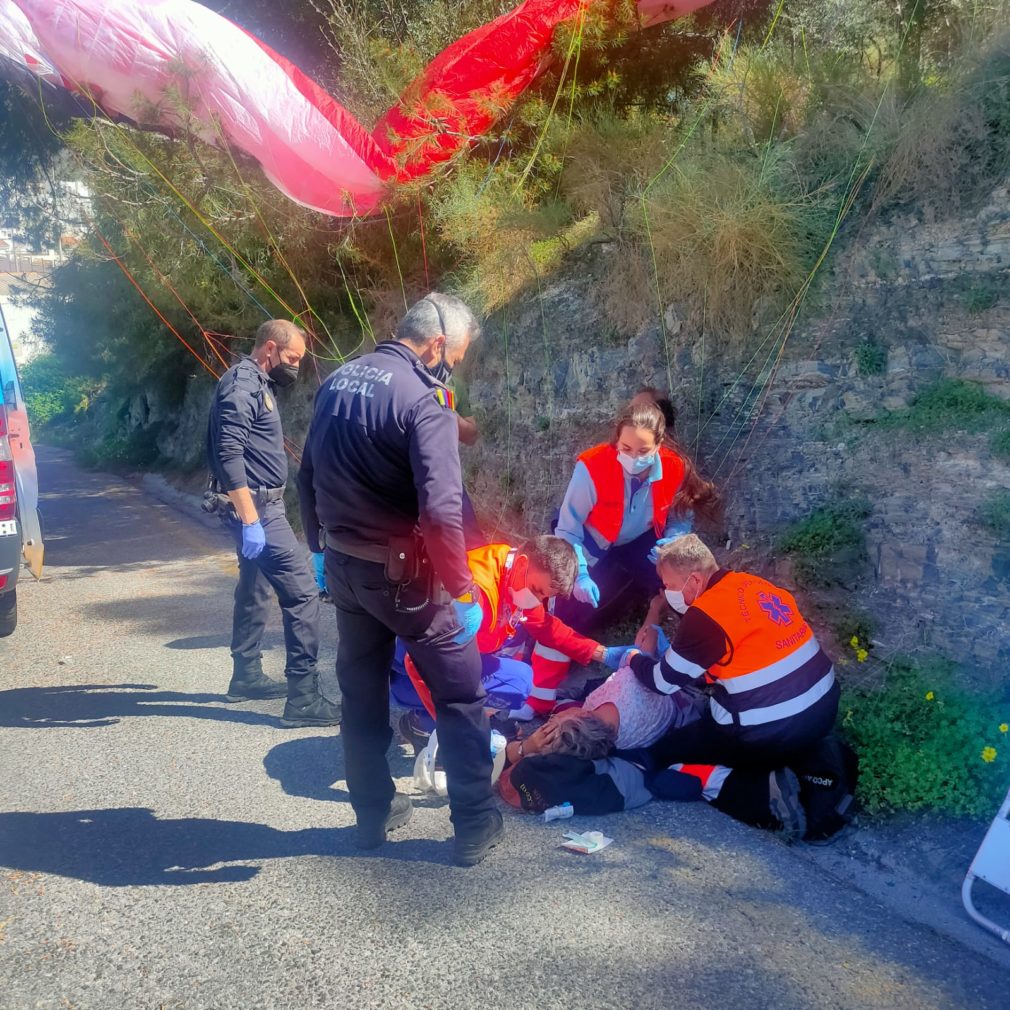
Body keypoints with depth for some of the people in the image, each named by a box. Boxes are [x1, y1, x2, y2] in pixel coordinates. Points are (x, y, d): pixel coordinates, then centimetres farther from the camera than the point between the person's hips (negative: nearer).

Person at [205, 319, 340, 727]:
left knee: (255, 591, 18)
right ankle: (304, 697, -8)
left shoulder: (258, 383, 16)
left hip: (261, 504, 11)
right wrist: (250, 520, -28)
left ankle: (247, 675, 31)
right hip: (255, 507, -11)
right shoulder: (242, 383, -16)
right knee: (301, 592, -11)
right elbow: (230, 455, -25)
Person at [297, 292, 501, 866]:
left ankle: (375, 813, 32)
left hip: (342, 565, 7)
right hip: (402, 573, -7)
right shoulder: (423, 398, -19)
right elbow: (441, 507, -28)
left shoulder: (339, 380, 5)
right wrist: (461, 587, -22)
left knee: (362, 693, 19)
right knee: (461, 696, 8)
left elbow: (308, 474, 13)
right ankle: (476, 826, 16)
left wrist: (320, 544, 22)